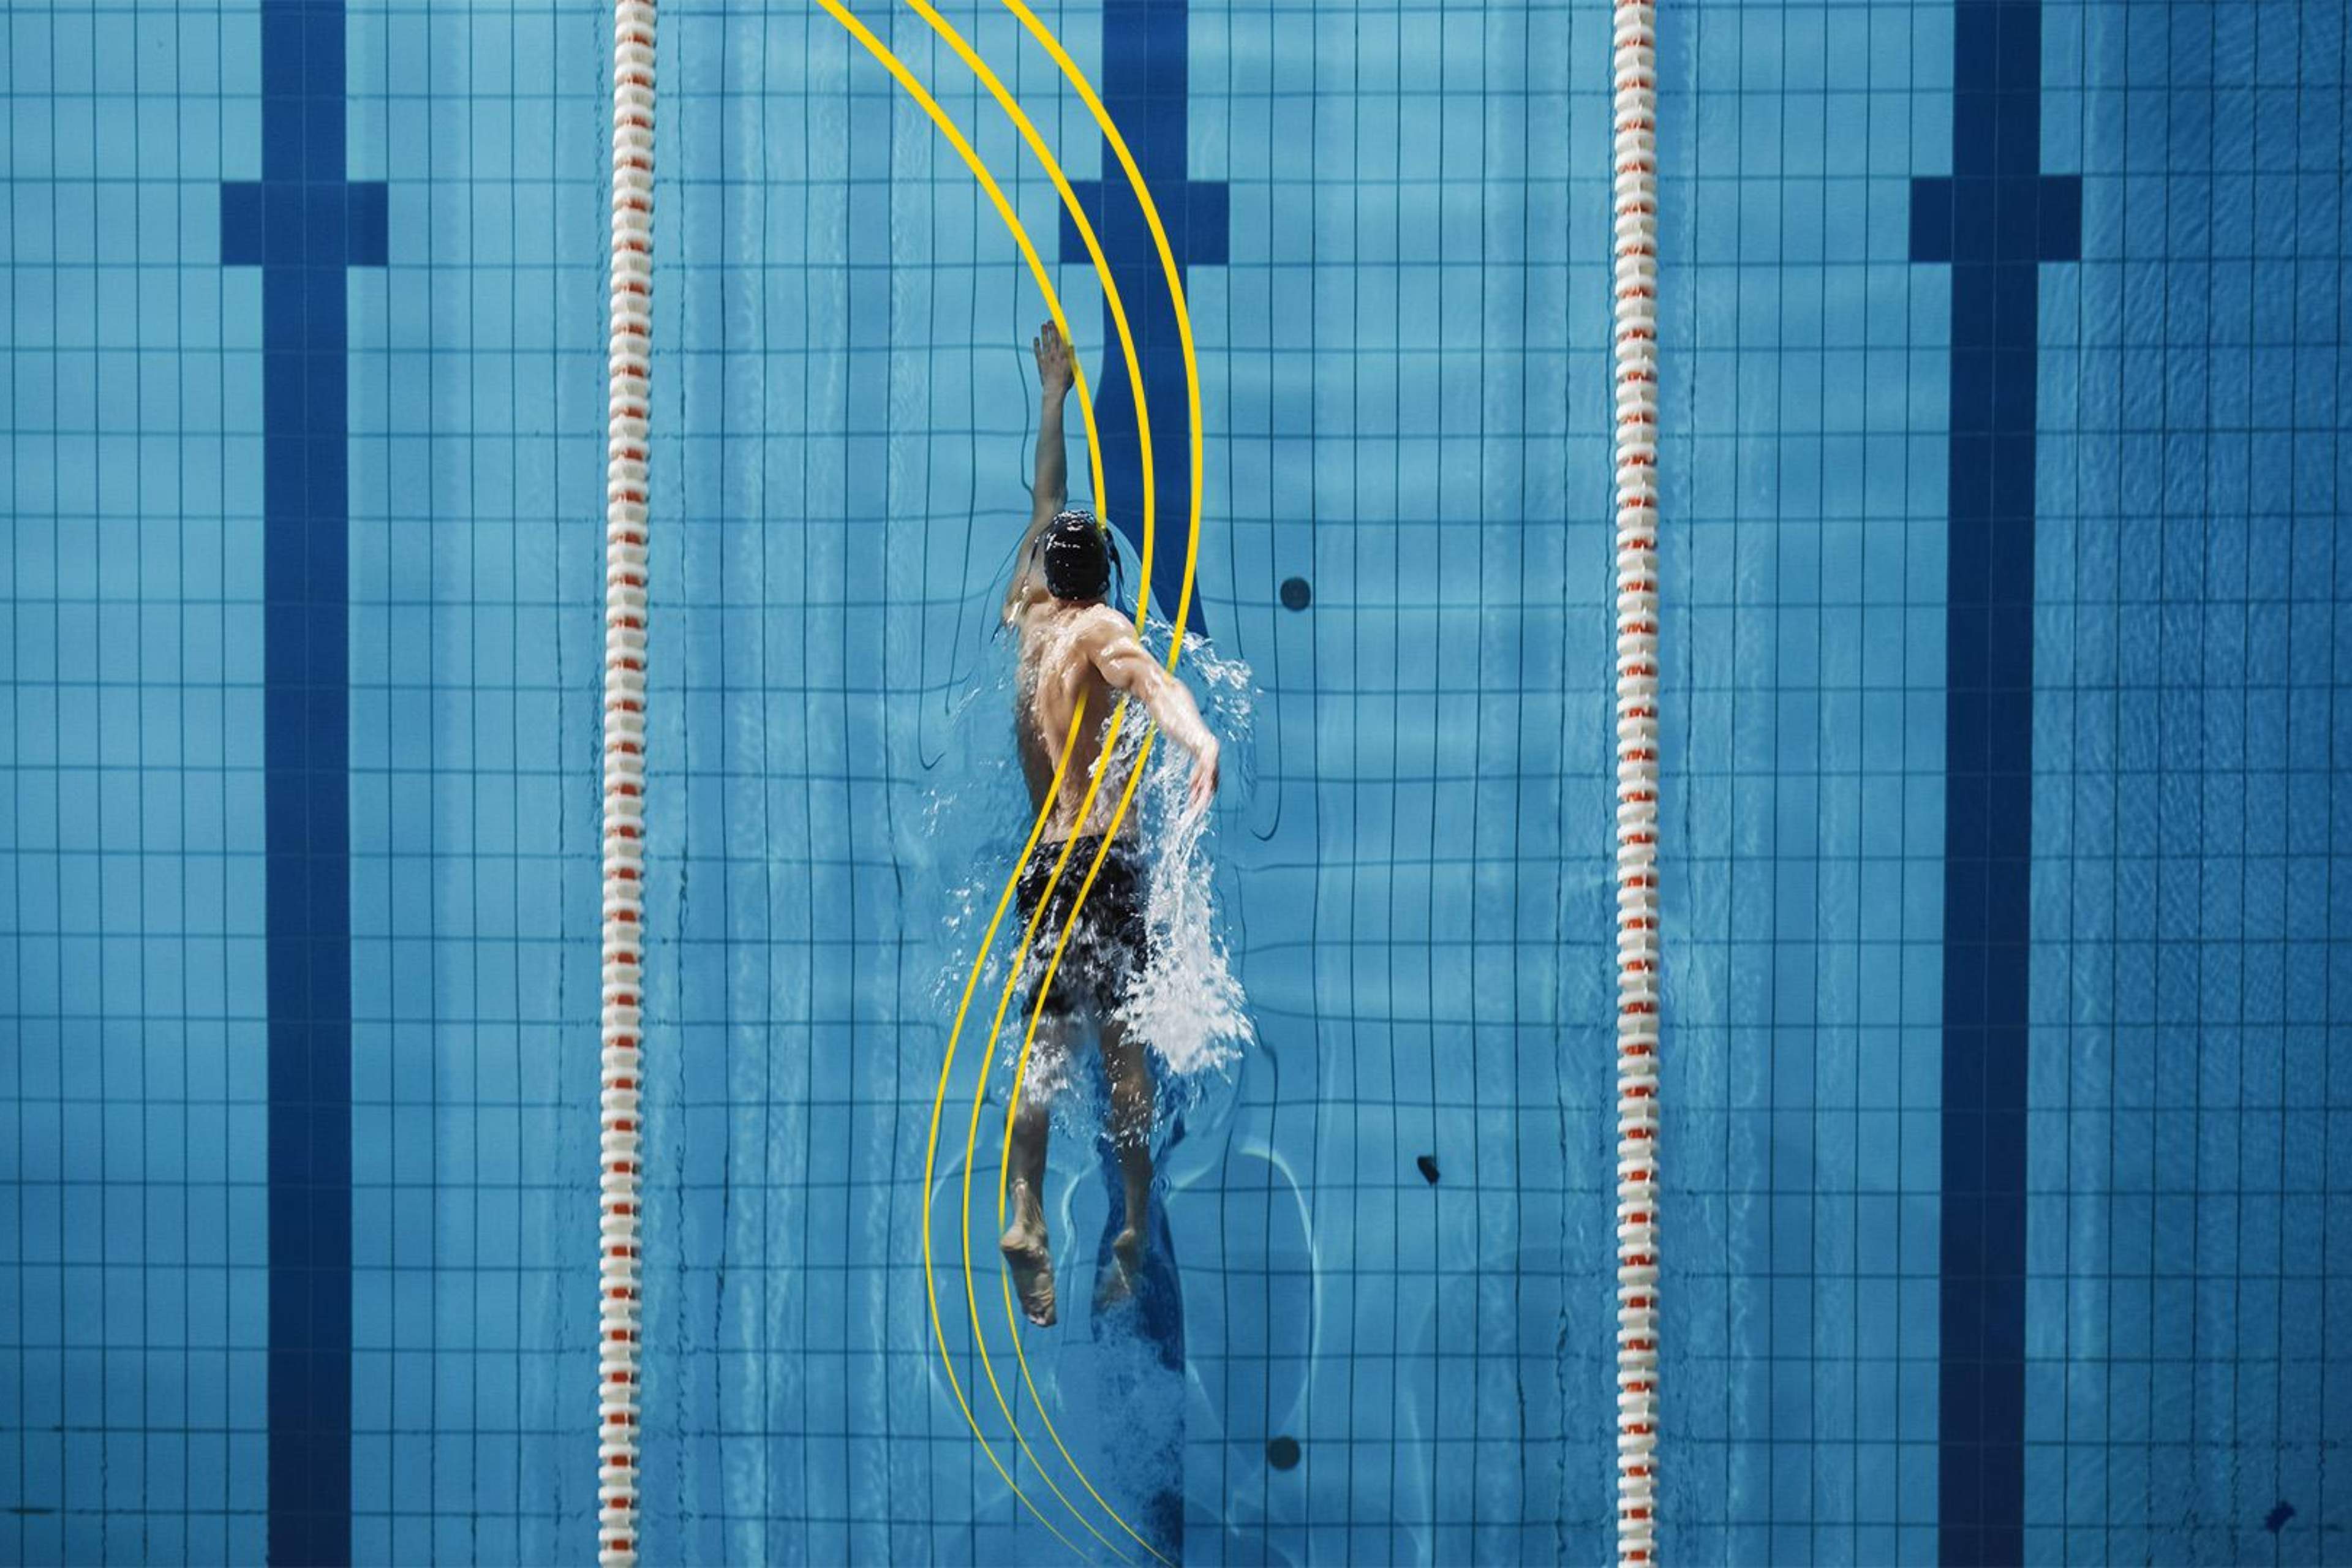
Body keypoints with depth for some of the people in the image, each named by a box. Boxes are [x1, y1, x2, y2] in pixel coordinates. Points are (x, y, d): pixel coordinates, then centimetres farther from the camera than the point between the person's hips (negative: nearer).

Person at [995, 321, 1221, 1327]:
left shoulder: (1029, 617, 16)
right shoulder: (1100, 627, 0)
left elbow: (1046, 504, 30)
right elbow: (1144, 676, -24)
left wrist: (1055, 394, 41)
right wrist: (1196, 737, -44)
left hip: (1043, 857, 5)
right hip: (1103, 854, -5)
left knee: (1046, 1036, 2)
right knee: (1121, 1039, -2)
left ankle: (1028, 1217, -15)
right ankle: (1136, 1228, -3)